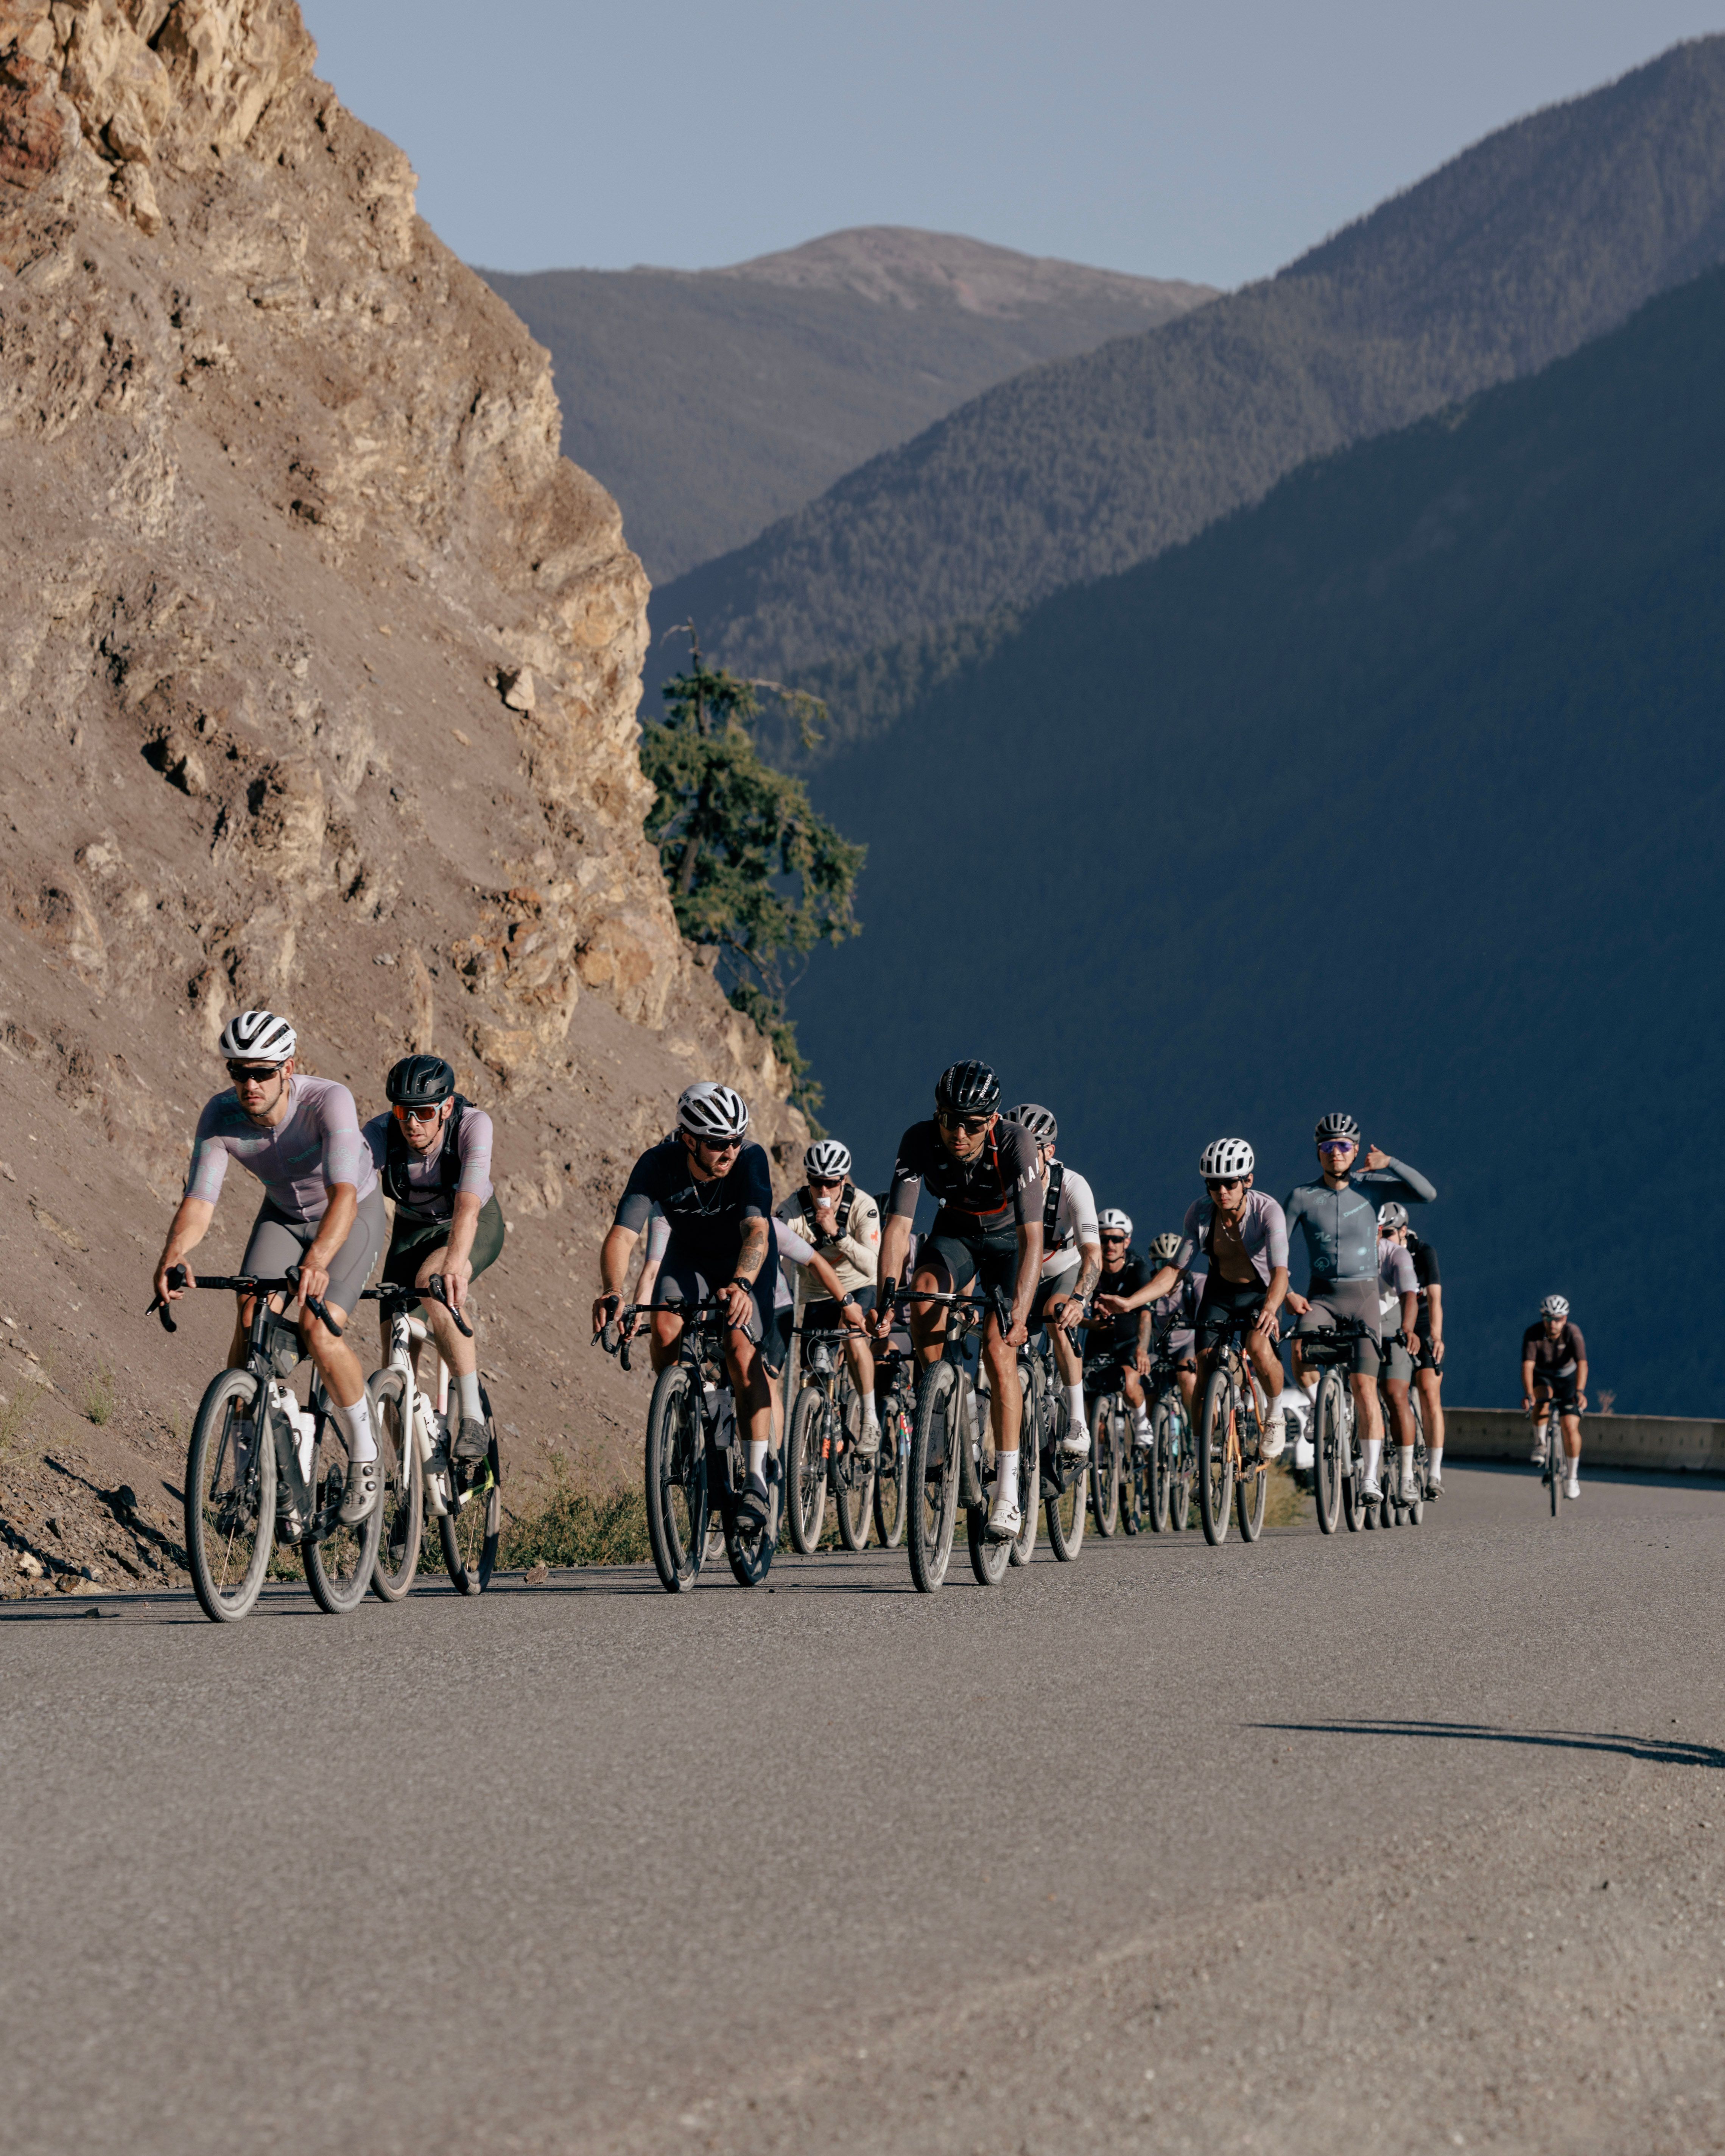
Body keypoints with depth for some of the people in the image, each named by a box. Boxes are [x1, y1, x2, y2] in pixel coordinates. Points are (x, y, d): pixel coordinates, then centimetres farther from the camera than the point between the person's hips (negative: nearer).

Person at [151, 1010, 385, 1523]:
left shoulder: (329, 1101, -37)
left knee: (318, 1331, -23)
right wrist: (174, 1255, -51)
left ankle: (364, 1455, 0)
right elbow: (198, 1201, -30)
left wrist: (317, 1260, -66)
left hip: (355, 1216, -4)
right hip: (283, 1215, 4)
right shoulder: (221, 1116, -24)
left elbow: (344, 1194, -48)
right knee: (249, 1320, -17)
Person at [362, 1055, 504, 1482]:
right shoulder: (379, 1135, -27)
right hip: (413, 1229, 3)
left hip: (477, 1226, -3)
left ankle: (473, 1417, -31)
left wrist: (454, 1265, -62)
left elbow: (467, 1205, -45)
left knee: (433, 1283, -37)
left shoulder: (473, 1125, -32)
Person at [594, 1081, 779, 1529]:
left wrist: (742, 1284, -64)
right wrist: (612, 1292, -56)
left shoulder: (750, 1160, -32)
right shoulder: (659, 1164, -29)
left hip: (745, 1261, -2)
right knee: (665, 1329, -26)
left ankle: (758, 1479, -19)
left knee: (740, 1348, -23)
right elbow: (623, 1235, -37)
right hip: (688, 1256, 2)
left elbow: (756, 1233, -44)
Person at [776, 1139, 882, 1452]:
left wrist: (837, 1233, -40)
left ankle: (871, 1420, -21)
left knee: (852, 1332, -32)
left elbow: (872, 1266, -30)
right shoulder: (794, 1208, -20)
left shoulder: (862, 1206, -22)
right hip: (818, 1297, 2)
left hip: (859, 1290, -2)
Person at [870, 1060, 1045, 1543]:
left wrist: (1019, 1310, -52)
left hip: (1007, 1237, -2)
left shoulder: (1016, 1144, -34)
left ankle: (1008, 1491, -15)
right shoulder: (920, 1141, -28)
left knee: (998, 1349, -18)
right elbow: (898, 1224, -32)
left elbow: (1032, 1236, -39)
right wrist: (886, 1296, -46)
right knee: (926, 1288, -32)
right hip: (955, 1233, 2)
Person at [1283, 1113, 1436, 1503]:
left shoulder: (1371, 1185, 0)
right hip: (1320, 1295, 0)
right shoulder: (1302, 1197, -1)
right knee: (1300, 1354, -30)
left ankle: (1371, 1477, -3)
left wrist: (1389, 1163, -16)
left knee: (1365, 1387, -7)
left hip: (1363, 1295, 0)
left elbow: (1427, 1194, -11)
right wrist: (1287, 1294, -11)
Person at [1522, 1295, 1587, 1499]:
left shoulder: (1573, 1333, -27)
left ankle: (1572, 1477, 3)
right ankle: (1540, 1444, -14)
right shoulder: (1533, 1334, -26)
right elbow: (1528, 1365, -36)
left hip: (1568, 1379, 0)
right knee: (1543, 1400, -35)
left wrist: (1580, 1391, -55)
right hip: (1542, 1379, 0)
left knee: (1570, 1427, -14)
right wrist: (1528, 1395, -51)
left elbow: (1582, 1363, -39)